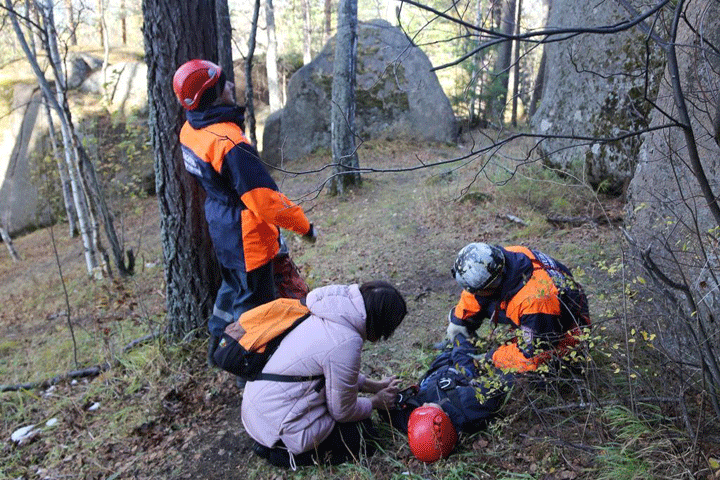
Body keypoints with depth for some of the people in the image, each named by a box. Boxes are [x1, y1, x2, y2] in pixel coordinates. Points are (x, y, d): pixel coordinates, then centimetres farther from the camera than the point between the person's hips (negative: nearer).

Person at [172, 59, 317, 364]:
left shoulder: (190, 130, -1)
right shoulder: (228, 142, -29)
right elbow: (264, 196, -28)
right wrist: (303, 226, -17)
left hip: (219, 225, 9)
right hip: (246, 235, -9)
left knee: (234, 284, 28)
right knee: (254, 298, 8)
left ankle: (217, 340, 44)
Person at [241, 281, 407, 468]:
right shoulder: (347, 343, -28)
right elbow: (343, 411, -13)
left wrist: (374, 386, 18)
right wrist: (376, 402, 5)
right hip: (278, 424, -9)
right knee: (363, 432, 4)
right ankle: (283, 451, 1)